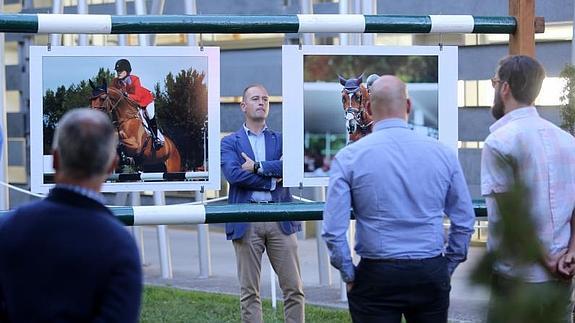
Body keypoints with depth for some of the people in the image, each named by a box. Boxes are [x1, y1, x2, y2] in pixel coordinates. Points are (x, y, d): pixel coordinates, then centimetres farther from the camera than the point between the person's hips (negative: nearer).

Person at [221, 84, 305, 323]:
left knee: (294, 289, 0)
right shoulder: (230, 142, 9)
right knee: (249, 292, 3)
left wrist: (257, 167, -10)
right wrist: (271, 177, -8)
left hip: (280, 220, 2)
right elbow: (233, 174, -9)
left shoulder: (281, 139, 15)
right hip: (246, 221, -2)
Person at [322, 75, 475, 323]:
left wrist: (349, 275, 4)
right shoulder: (443, 153, 1)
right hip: (432, 274, 2)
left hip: (376, 277, -2)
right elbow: (465, 222, 5)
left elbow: (333, 230, -8)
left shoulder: (349, 157, -5)